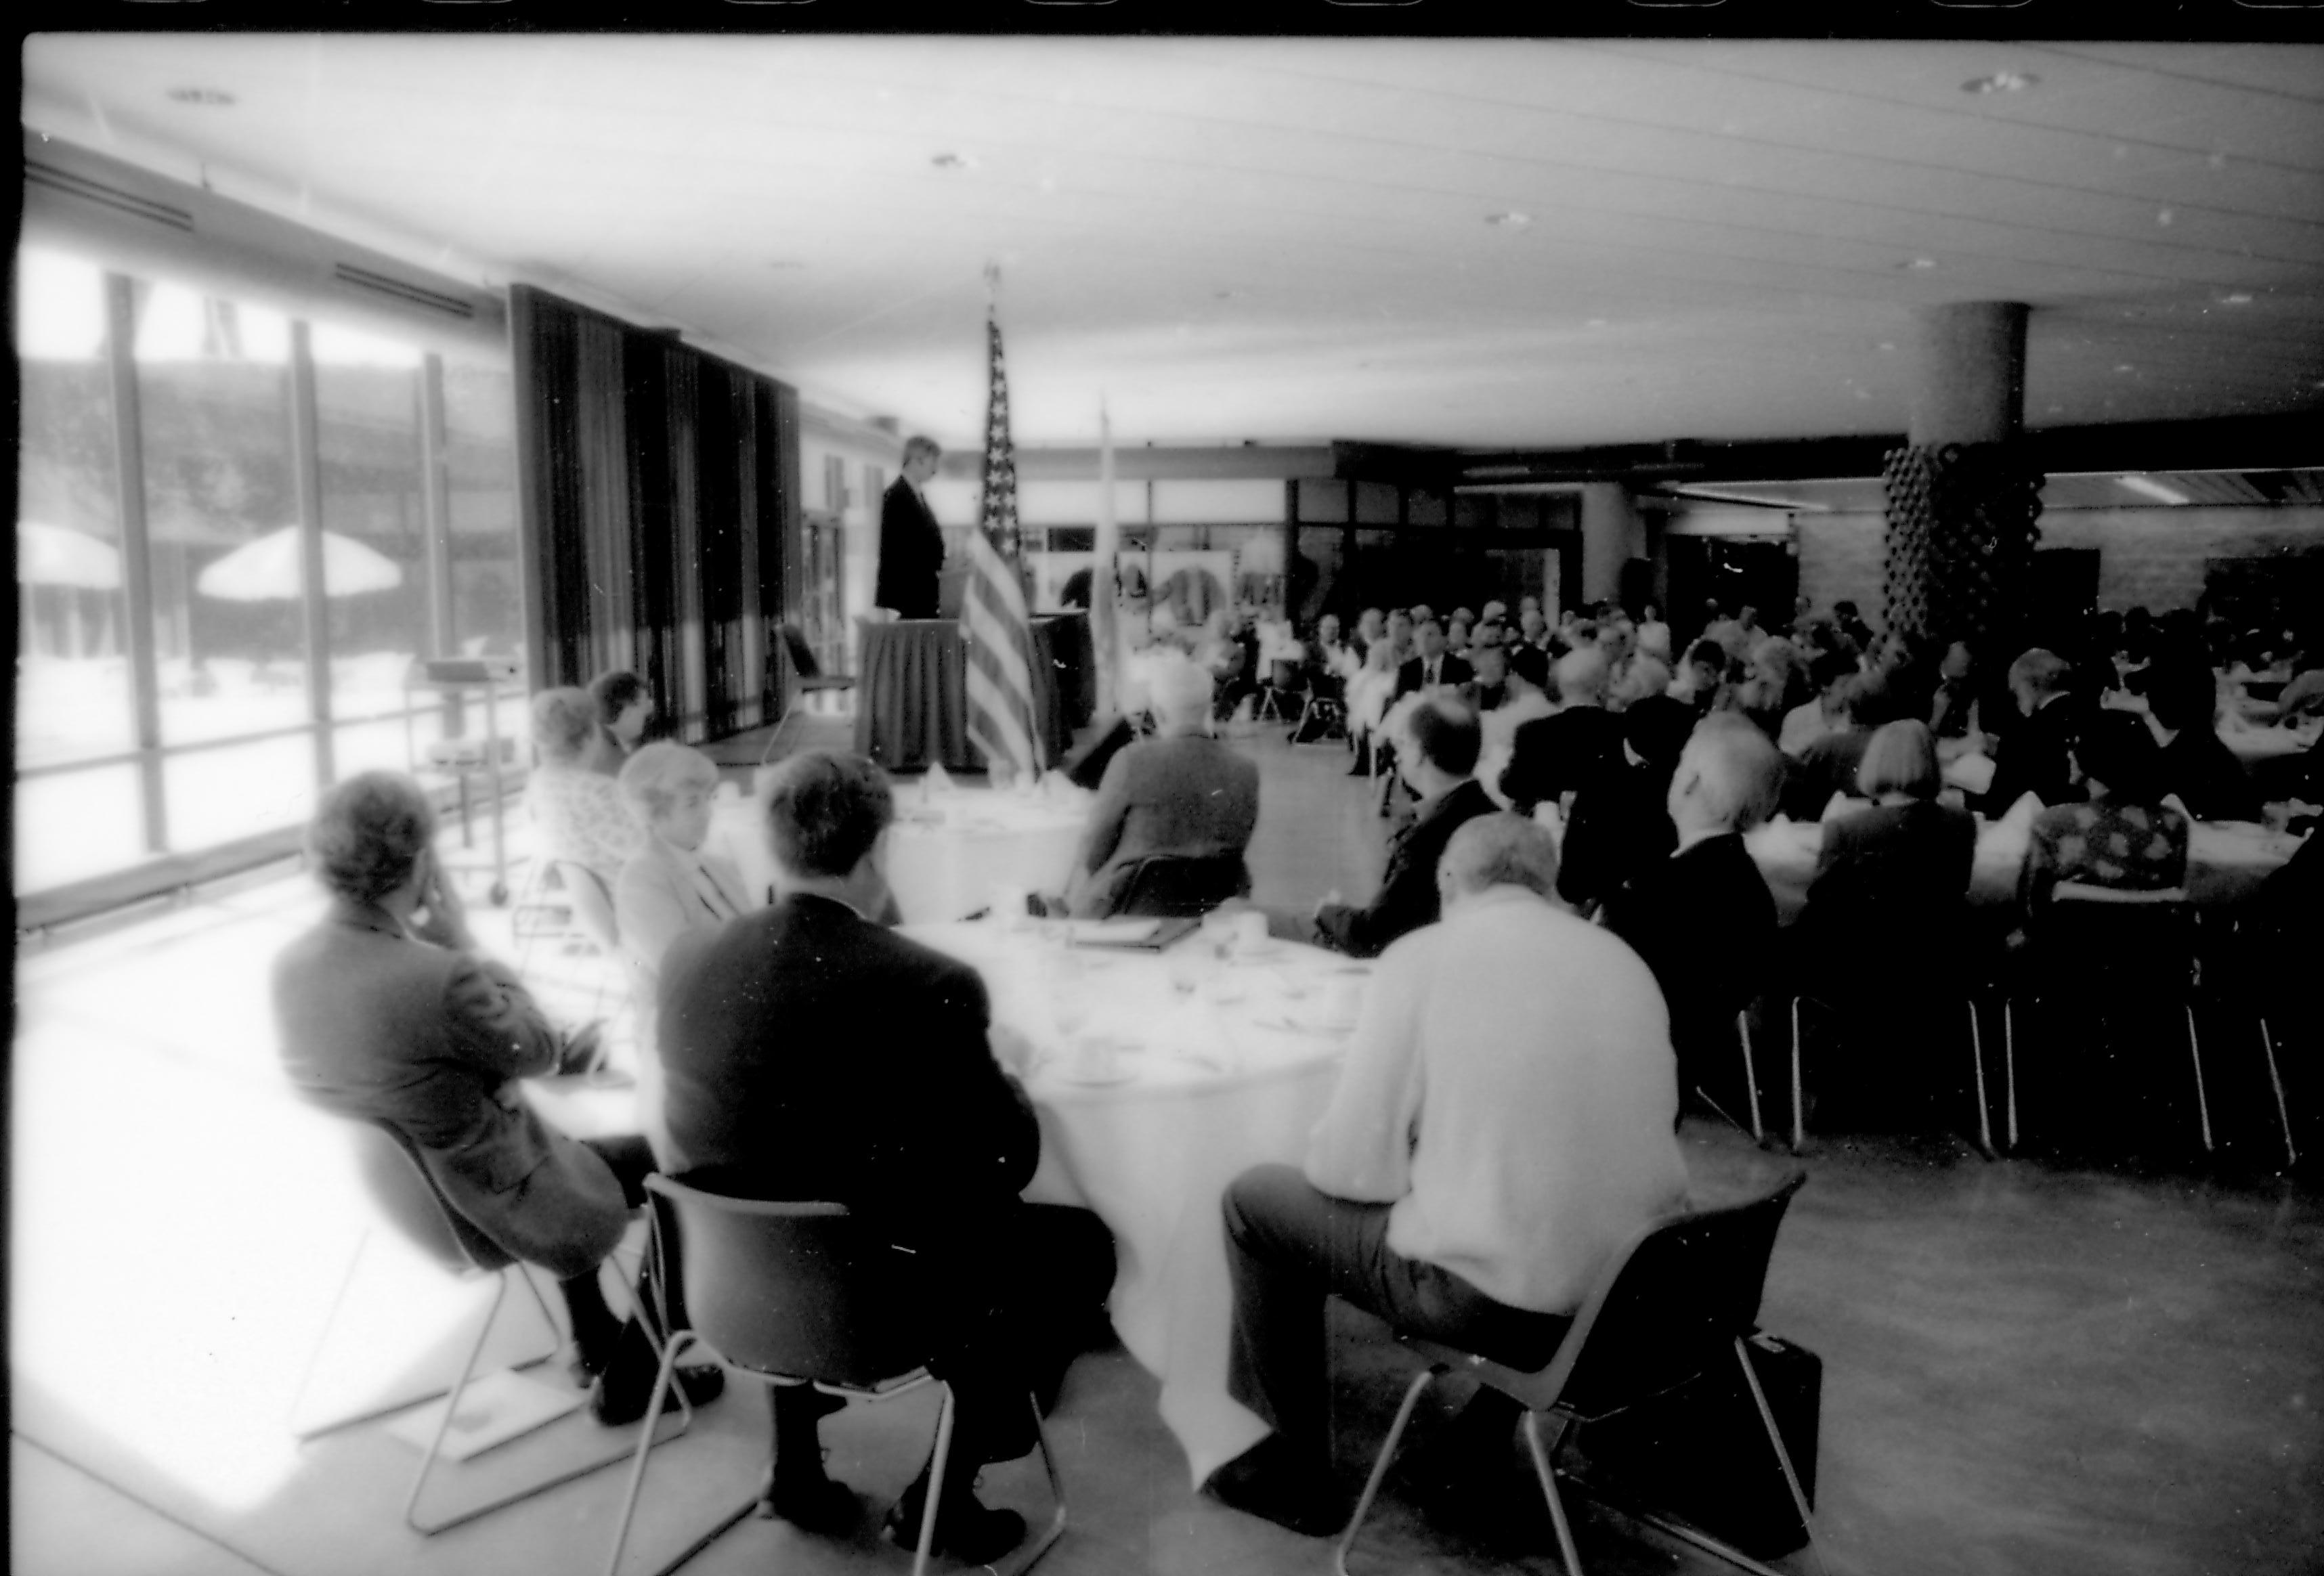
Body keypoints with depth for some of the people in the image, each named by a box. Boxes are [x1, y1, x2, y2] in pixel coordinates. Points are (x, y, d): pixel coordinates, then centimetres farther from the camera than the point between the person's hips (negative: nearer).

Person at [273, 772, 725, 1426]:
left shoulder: (291, 963, -9)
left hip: (394, 1195, 8)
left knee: (571, 1149, 33)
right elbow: (533, 1050, -16)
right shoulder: (439, 979, -34)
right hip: (495, 1207, -8)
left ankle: (593, 1342, 46)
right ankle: (627, 1380, 24)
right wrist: (463, 940, -10)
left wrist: (552, 1052, 4)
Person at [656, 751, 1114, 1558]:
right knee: (1079, 1238, 17)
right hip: (889, 1300, -5)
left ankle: (796, 1467, 37)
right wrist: (996, 1076, 7)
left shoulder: (689, 958, -10)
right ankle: (941, 1496, 24)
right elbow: (1012, 1161, -13)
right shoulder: (929, 984, -25)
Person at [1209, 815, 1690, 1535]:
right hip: (1642, 1283, 6)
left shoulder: (1421, 957, -9)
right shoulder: (1623, 958, 7)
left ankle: (1291, 1471, 24)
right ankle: (1488, 1432, 41)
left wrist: (1319, 1153, 13)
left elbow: (1354, 1166, -11)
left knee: (1256, 1201, 14)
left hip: (1500, 1295, -6)